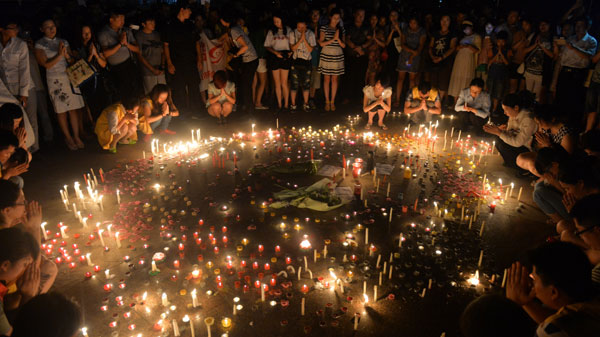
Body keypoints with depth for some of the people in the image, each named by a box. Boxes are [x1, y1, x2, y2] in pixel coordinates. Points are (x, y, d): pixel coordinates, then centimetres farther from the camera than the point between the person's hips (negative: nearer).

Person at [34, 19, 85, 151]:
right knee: (61, 111, 3)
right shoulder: (39, 44, -1)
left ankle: (76, 136, 10)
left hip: (70, 77, 3)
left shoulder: (63, 42, 11)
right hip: (55, 80, -3)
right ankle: (67, 137, 15)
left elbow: (73, 60, 11)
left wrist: (67, 55, -9)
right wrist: (59, 54, -13)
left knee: (75, 108, 1)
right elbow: (47, 65, -7)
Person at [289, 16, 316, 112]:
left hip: (306, 61, 1)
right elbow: (293, 48, -9)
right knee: (295, 84, 0)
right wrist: (300, 39, -19)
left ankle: (306, 104, 18)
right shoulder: (293, 33, -2)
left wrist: (304, 39, -19)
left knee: (306, 84, 5)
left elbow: (310, 49, -8)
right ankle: (293, 104, 11)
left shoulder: (310, 34, -2)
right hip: (296, 61, 0)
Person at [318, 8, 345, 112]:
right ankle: (327, 101, 11)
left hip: (338, 57, 2)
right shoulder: (324, 28, -1)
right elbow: (321, 43, -8)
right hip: (326, 56, -2)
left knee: (335, 79, 4)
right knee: (326, 79, 2)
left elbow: (343, 45, 4)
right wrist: (333, 39, -16)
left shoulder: (341, 29, 8)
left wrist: (338, 38, -14)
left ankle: (332, 101, 13)